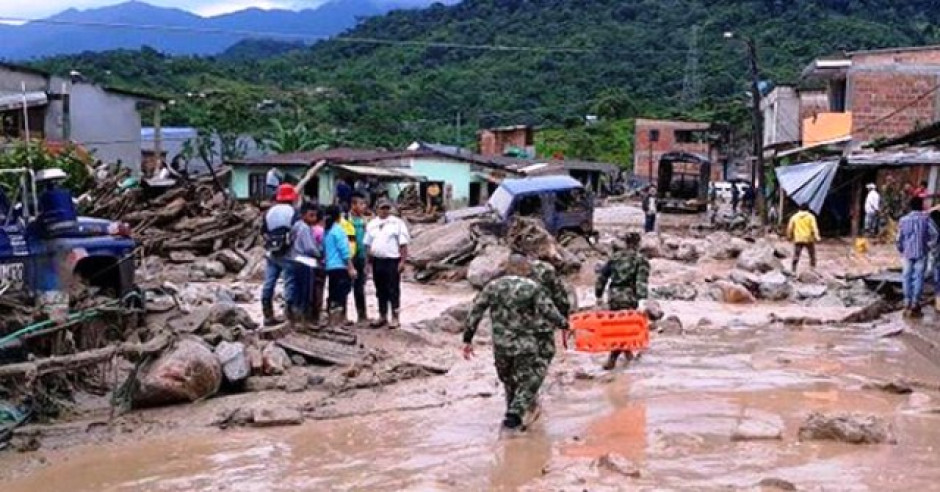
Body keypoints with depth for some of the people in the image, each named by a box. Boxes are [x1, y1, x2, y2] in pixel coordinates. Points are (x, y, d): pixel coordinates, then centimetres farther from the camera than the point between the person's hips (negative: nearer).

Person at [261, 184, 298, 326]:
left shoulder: (269, 212, 8)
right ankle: (290, 313, -3)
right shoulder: (293, 213, -8)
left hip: (270, 254, 5)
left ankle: (268, 316, 10)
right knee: (289, 283, -1)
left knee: (269, 284, 7)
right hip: (287, 254, -5)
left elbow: (263, 232, 12)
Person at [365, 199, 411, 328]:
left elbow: (403, 244, -6)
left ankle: (395, 317, 4)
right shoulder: (372, 224, 13)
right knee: (380, 290, 12)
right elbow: (368, 244, 16)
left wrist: (402, 261, -12)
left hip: (392, 260, -5)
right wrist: (369, 261, 11)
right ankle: (382, 316, 21)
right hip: (377, 261, 5)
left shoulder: (397, 223, -2)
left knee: (393, 290, -2)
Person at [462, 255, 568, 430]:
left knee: (509, 381, 22)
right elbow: (549, 312, -10)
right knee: (527, 383, 10)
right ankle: (514, 415, -4)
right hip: (526, 345, -3)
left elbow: (475, 312, 1)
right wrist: (564, 324, 7)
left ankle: (514, 412, 34)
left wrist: (467, 339, 5)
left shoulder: (492, 286, 3)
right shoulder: (533, 287, -6)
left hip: (500, 345, 3)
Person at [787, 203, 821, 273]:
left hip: (798, 239, 1)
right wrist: (816, 237, -11)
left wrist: (790, 236, 18)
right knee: (812, 256, 14)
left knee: (796, 256, -1)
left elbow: (790, 228, 6)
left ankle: (793, 271, -10)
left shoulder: (794, 217, 6)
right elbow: (814, 228, -9)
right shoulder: (810, 217, 0)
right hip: (808, 239, -1)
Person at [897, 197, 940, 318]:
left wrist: (901, 251, 17)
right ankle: (914, 305, 0)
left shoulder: (904, 219, 1)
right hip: (921, 253, -2)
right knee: (919, 278, 2)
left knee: (907, 277, 10)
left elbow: (899, 238, 2)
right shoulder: (926, 218, -5)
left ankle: (907, 304, 10)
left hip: (907, 253, 2)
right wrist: (929, 246, 3)